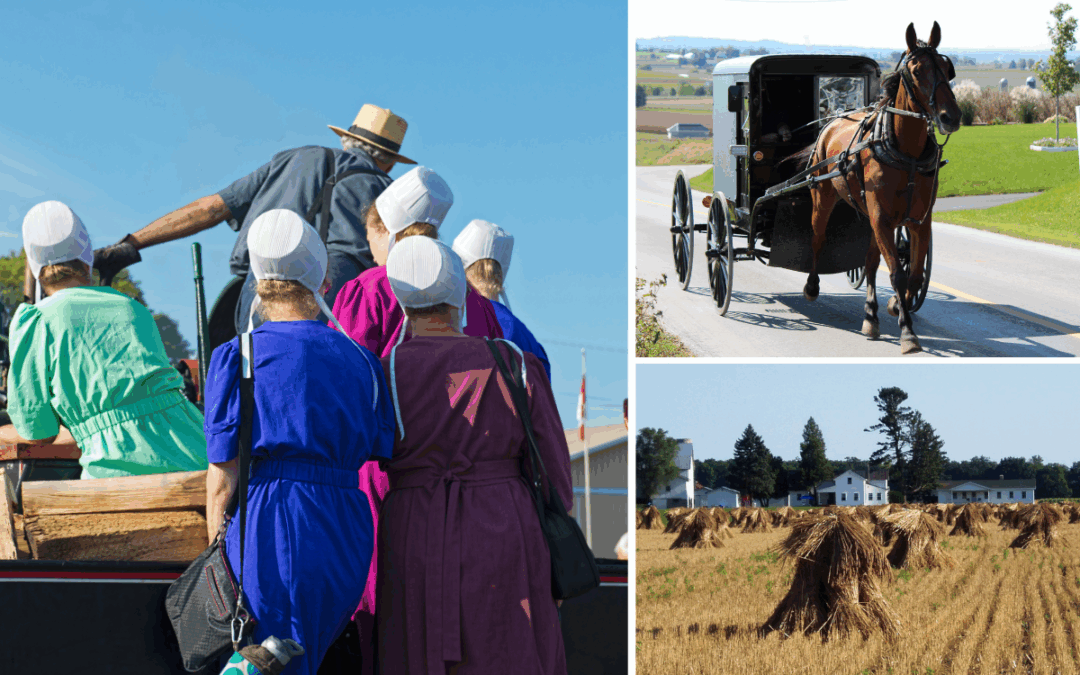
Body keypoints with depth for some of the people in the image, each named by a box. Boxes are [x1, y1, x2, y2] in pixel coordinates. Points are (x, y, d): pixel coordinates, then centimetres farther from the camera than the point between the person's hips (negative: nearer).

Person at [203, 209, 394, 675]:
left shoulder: (237, 358, -2)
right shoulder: (361, 361, 11)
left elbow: (222, 483, -3)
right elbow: (384, 469, 10)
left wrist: (218, 568, 4)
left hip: (270, 541, -4)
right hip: (349, 542, 4)